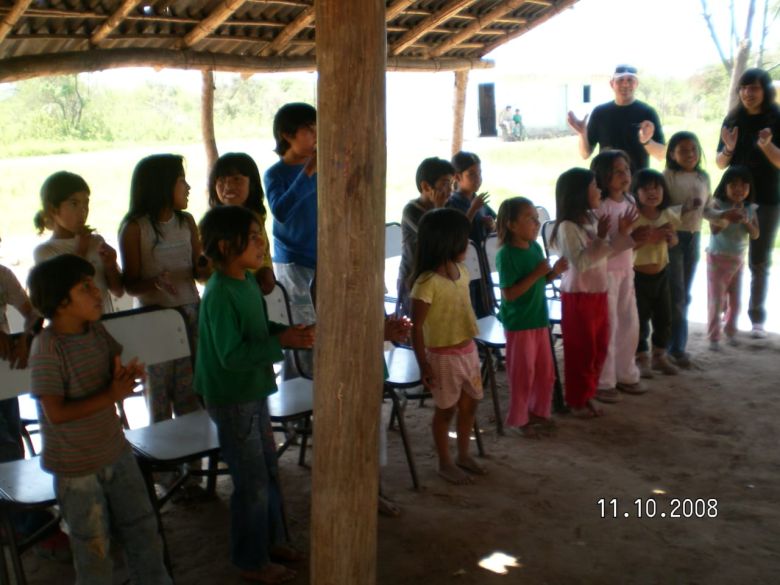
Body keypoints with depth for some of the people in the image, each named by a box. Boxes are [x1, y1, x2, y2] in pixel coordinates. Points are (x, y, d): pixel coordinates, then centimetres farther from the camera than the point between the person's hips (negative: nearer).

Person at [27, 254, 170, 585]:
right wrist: (111, 396, -25)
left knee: (143, 531, 19)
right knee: (95, 549, 12)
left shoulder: (96, 330, -4)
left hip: (116, 452, 7)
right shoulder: (47, 349, -24)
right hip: (76, 467, -7)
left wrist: (127, 375, -12)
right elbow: (56, 413, -26)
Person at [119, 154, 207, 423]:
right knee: (159, 392, 3)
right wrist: (155, 282, -27)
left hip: (190, 313, 4)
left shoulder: (186, 222, 7)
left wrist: (207, 268, -10)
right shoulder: (135, 229, -7)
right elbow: (131, 285, -7)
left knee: (191, 394, 7)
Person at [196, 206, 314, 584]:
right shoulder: (220, 294, -25)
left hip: (254, 391, 9)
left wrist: (290, 332, -4)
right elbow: (232, 355, -28)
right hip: (231, 400, -9)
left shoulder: (248, 280, 2)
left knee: (269, 470, 21)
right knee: (253, 483, 4)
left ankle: (271, 539, 41)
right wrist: (282, 342, -25)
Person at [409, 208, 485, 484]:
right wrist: (423, 365, -17)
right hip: (443, 355, -7)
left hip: (468, 349, 7)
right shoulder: (427, 283, -23)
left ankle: (463, 455, 36)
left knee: (469, 404, 18)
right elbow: (416, 328, -19)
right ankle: (445, 463, 26)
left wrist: (469, 348, 15)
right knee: (446, 409, 8)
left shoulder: (462, 271, 1)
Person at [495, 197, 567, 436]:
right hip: (518, 324, -7)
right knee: (522, 374, 5)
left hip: (539, 319, 7)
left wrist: (554, 271, -4)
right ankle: (518, 419, 22)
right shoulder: (506, 255, -20)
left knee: (545, 372, 17)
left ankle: (538, 411, 34)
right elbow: (509, 294, -23)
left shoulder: (535, 247, 3)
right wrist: (536, 274, -25)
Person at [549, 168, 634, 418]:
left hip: (599, 293, 8)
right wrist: (600, 238, -26)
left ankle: (587, 395, 29)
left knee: (599, 348, 15)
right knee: (581, 350, 3)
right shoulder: (567, 227, -19)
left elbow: (604, 254, 15)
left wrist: (622, 233, 5)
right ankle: (576, 400, 18)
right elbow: (580, 262, -25)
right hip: (578, 296, -8)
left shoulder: (592, 220, 7)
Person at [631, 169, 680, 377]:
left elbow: (674, 241, 15)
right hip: (638, 275, -6)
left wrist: (671, 237, -8)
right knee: (639, 319, 2)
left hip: (661, 273, 6)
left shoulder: (668, 215, 1)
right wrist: (647, 238, -30)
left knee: (664, 317, 14)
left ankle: (659, 356, 30)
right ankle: (642, 359, 17)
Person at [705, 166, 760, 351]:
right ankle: (713, 337, 7)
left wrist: (746, 221, -21)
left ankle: (730, 332, 30)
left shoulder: (750, 209, -1)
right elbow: (714, 229, -25)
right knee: (716, 300, -1)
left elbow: (756, 235, -4)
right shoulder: (718, 205, -14)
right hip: (718, 259, -5)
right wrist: (726, 218, -39)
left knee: (735, 301, 13)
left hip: (738, 259, 5)